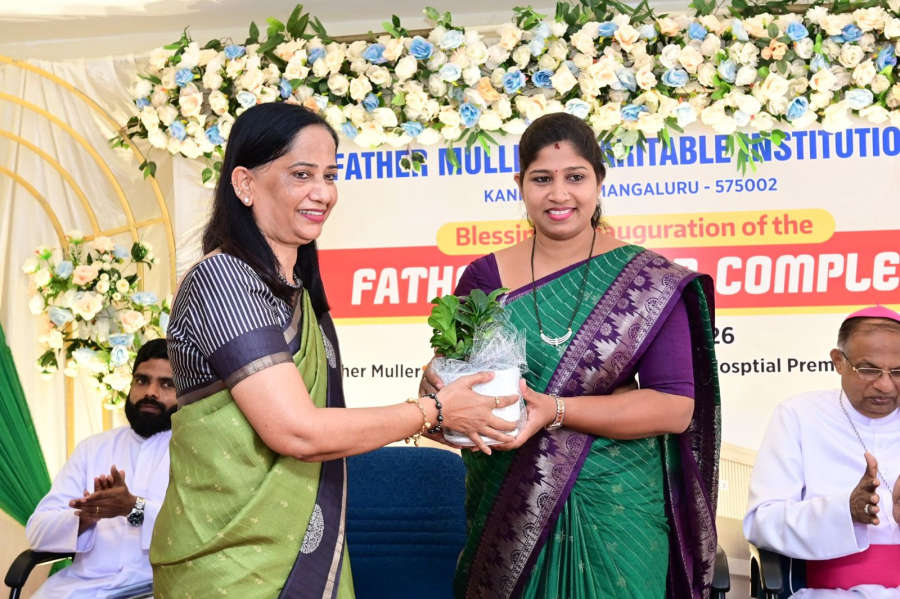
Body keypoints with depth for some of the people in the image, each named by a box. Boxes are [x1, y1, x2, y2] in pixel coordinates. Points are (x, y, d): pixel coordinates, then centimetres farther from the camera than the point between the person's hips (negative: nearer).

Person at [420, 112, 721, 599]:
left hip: (616, 518, -1)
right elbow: (447, 373, 5)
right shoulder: (485, 279, 2)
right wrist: (436, 387, -20)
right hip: (509, 516, 2)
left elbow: (677, 407, -10)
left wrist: (555, 409, -21)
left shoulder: (651, 282, -4)